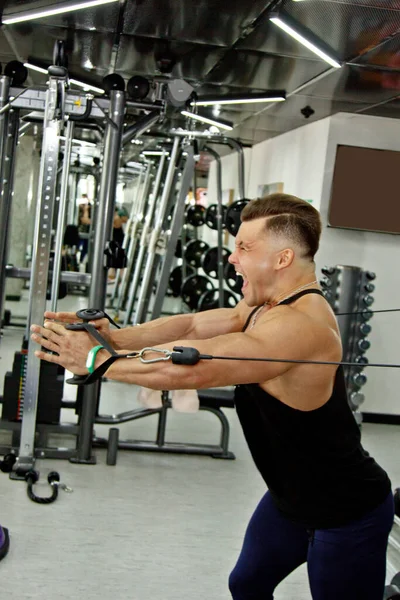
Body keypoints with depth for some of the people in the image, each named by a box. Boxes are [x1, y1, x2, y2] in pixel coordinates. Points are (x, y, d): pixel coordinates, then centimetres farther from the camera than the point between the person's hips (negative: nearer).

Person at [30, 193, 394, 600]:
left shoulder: (297, 326, -31)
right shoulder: (265, 306, 3)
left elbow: (193, 368, -38)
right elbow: (191, 326, -4)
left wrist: (97, 361, -29)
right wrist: (116, 338, -19)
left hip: (347, 516, -9)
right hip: (291, 496, 9)